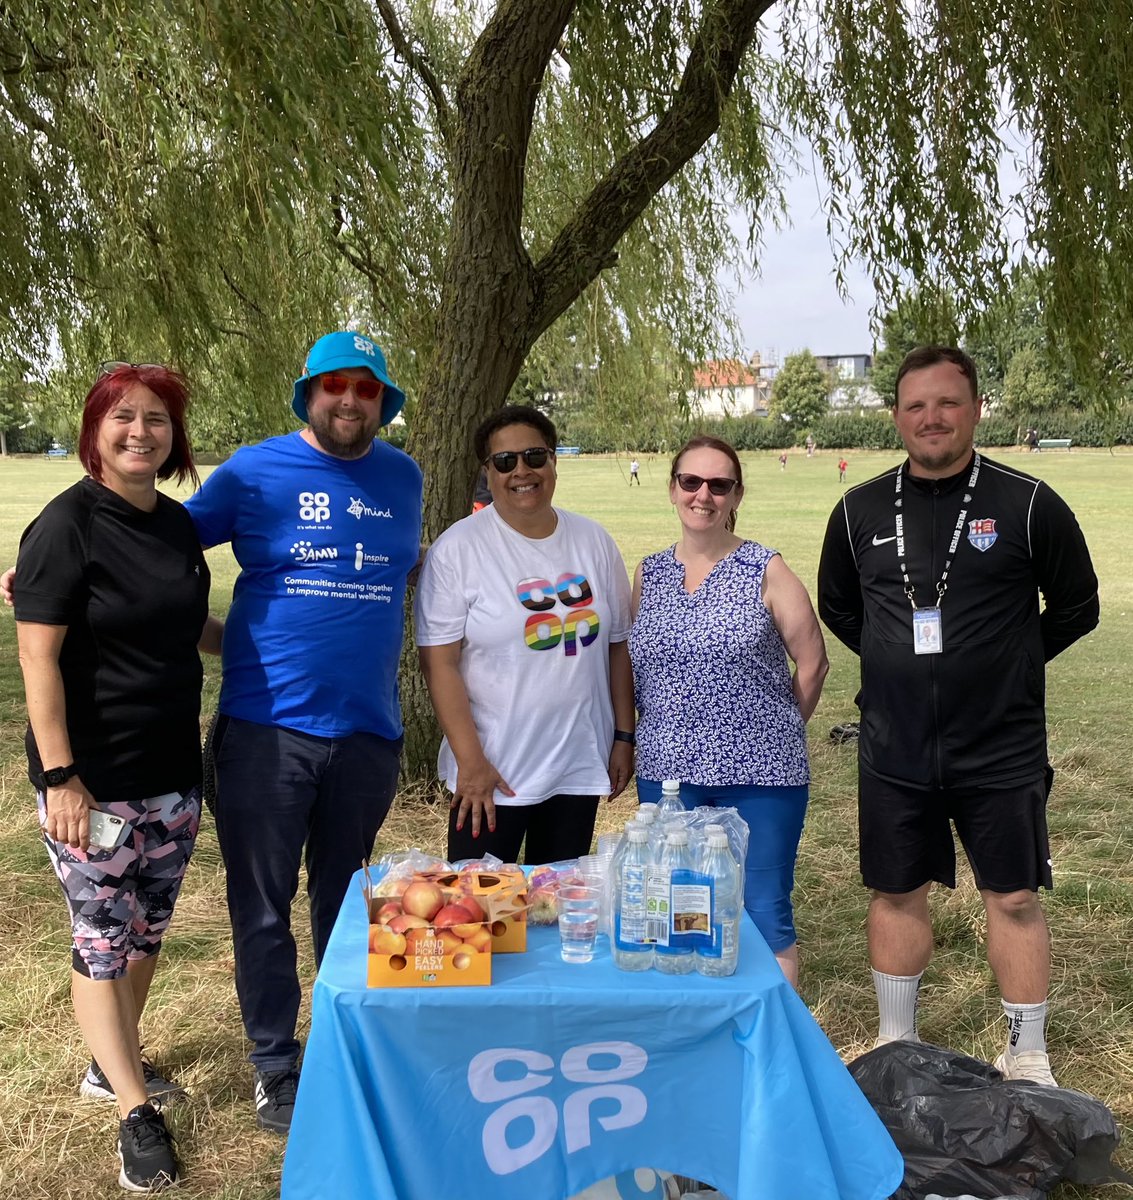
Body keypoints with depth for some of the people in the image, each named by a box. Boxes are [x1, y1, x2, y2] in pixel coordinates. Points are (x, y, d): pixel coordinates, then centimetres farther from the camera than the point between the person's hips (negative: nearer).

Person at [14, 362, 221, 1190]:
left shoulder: (177, 523, 7)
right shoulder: (67, 525, -13)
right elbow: (39, 660, -15)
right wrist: (60, 777, -19)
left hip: (173, 773, 7)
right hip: (94, 780, -7)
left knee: (147, 932, 18)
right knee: (102, 943, 3)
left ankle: (114, 1063, 38)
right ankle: (136, 1110, 16)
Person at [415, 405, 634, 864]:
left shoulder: (593, 542, 4)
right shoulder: (457, 549, -9)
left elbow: (618, 644, 10)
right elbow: (440, 662, -11)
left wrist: (624, 737, 8)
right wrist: (470, 761, -15)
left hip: (580, 768, 4)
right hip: (490, 772, -4)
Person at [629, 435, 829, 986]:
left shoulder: (766, 571, -4)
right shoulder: (648, 574, 7)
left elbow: (812, 663, 0)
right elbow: (628, 663, 14)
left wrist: (776, 730, 6)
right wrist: (665, 730, 8)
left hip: (760, 775, -3)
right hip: (667, 772, 4)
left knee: (764, 914, 4)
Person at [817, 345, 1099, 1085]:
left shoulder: (1027, 504, -8)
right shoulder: (860, 511, 0)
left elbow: (1077, 607, 2)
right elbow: (837, 606, 15)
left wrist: (1006, 664, 2)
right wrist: (902, 661, 7)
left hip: (1002, 750, -2)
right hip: (894, 753, 3)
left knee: (1014, 898, 7)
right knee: (898, 894, 13)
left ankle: (1029, 1059, 25)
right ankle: (897, 1045, 31)